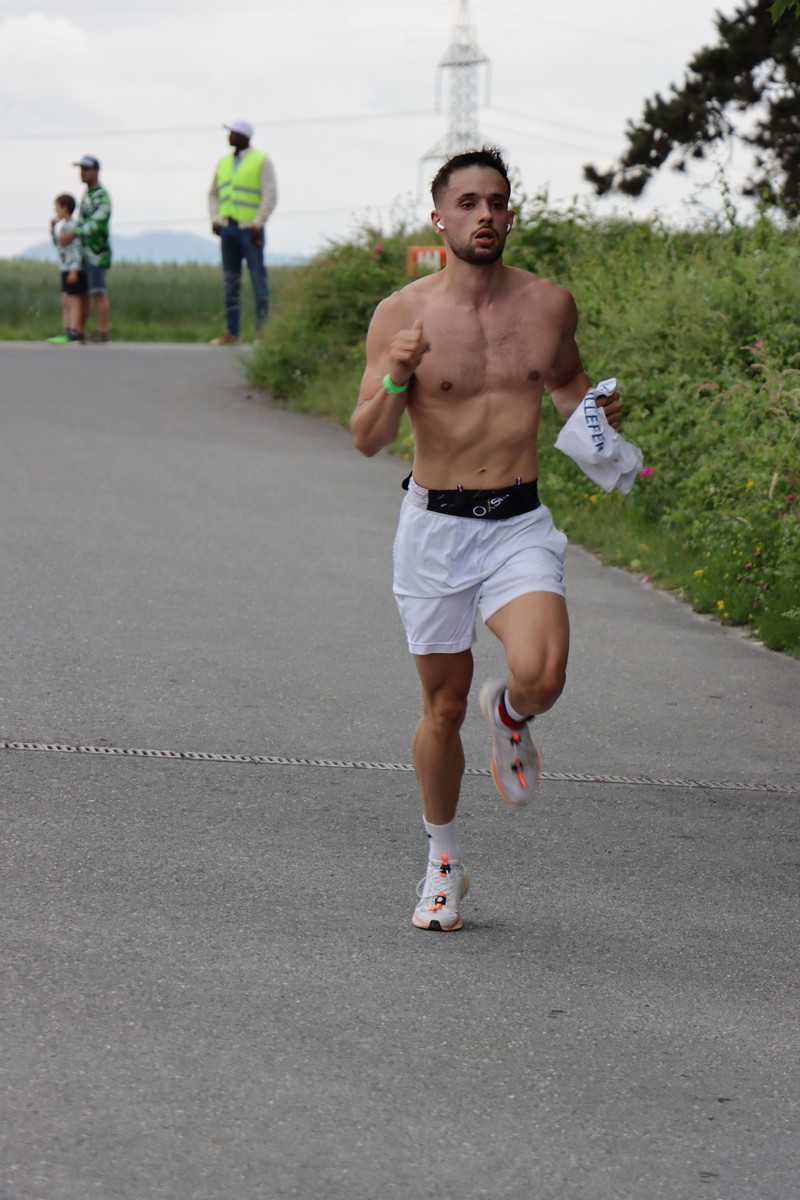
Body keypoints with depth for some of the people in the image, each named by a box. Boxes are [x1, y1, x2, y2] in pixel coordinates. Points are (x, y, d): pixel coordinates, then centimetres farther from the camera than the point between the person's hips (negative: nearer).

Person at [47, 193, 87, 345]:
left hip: (73, 269, -10)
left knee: (73, 299, -10)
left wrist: (74, 269, -24)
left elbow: (77, 248, -20)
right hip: (65, 268, 10)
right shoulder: (62, 225, 15)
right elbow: (57, 244, 26)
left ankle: (74, 332, -13)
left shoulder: (71, 226, -15)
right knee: (65, 301, 10)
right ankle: (67, 331, 13)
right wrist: (53, 228, 14)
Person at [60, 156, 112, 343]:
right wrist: (68, 235, 10)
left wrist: (73, 233, -27)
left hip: (97, 252, -9)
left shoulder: (101, 196, -11)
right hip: (84, 252, 9)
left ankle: (102, 332, -8)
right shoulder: (86, 195, 18)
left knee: (98, 292, -9)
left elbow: (97, 223, -23)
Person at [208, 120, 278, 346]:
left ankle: (262, 330, -5)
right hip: (228, 227, 6)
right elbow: (213, 193, 21)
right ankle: (231, 331, 7)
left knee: (258, 278, -6)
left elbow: (270, 195, -6)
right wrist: (215, 219, 6)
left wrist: (257, 224, -13)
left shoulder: (261, 161, 0)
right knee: (230, 280, 5)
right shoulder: (224, 162, 16)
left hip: (250, 228, -6)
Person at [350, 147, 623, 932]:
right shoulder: (402, 315, -6)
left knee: (541, 675, -24)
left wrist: (593, 410, 1)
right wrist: (396, 379, -27)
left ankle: (509, 715, 15)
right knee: (444, 707, 8)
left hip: (520, 523, 1)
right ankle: (442, 861, 30)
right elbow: (366, 439, -8)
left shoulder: (549, 305, 2)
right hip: (435, 526, -1)